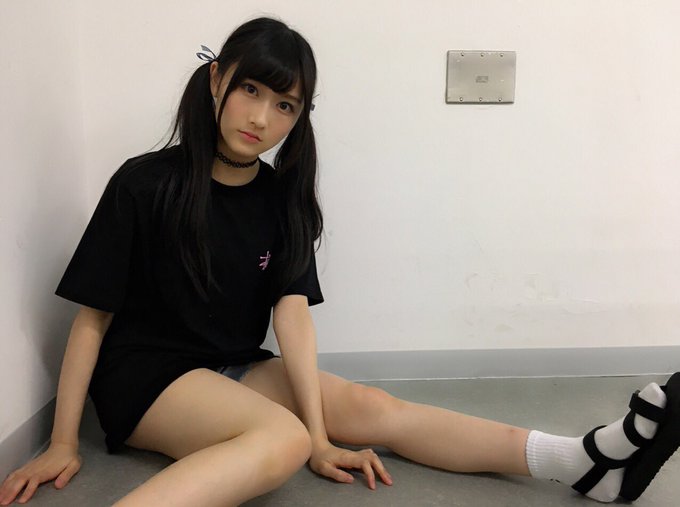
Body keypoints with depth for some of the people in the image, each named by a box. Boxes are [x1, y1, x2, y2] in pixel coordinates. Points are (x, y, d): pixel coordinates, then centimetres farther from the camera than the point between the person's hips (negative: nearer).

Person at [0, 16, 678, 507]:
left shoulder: (280, 197, 1)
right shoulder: (144, 185, -11)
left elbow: (292, 313, -10)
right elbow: (92, 316, -8)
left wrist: (321, 436, -20)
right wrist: (61, 445, -10)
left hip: (238, 370, 5)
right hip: (147, 376, -4)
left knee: (369, 407, -14)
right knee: (280, 438, -34)